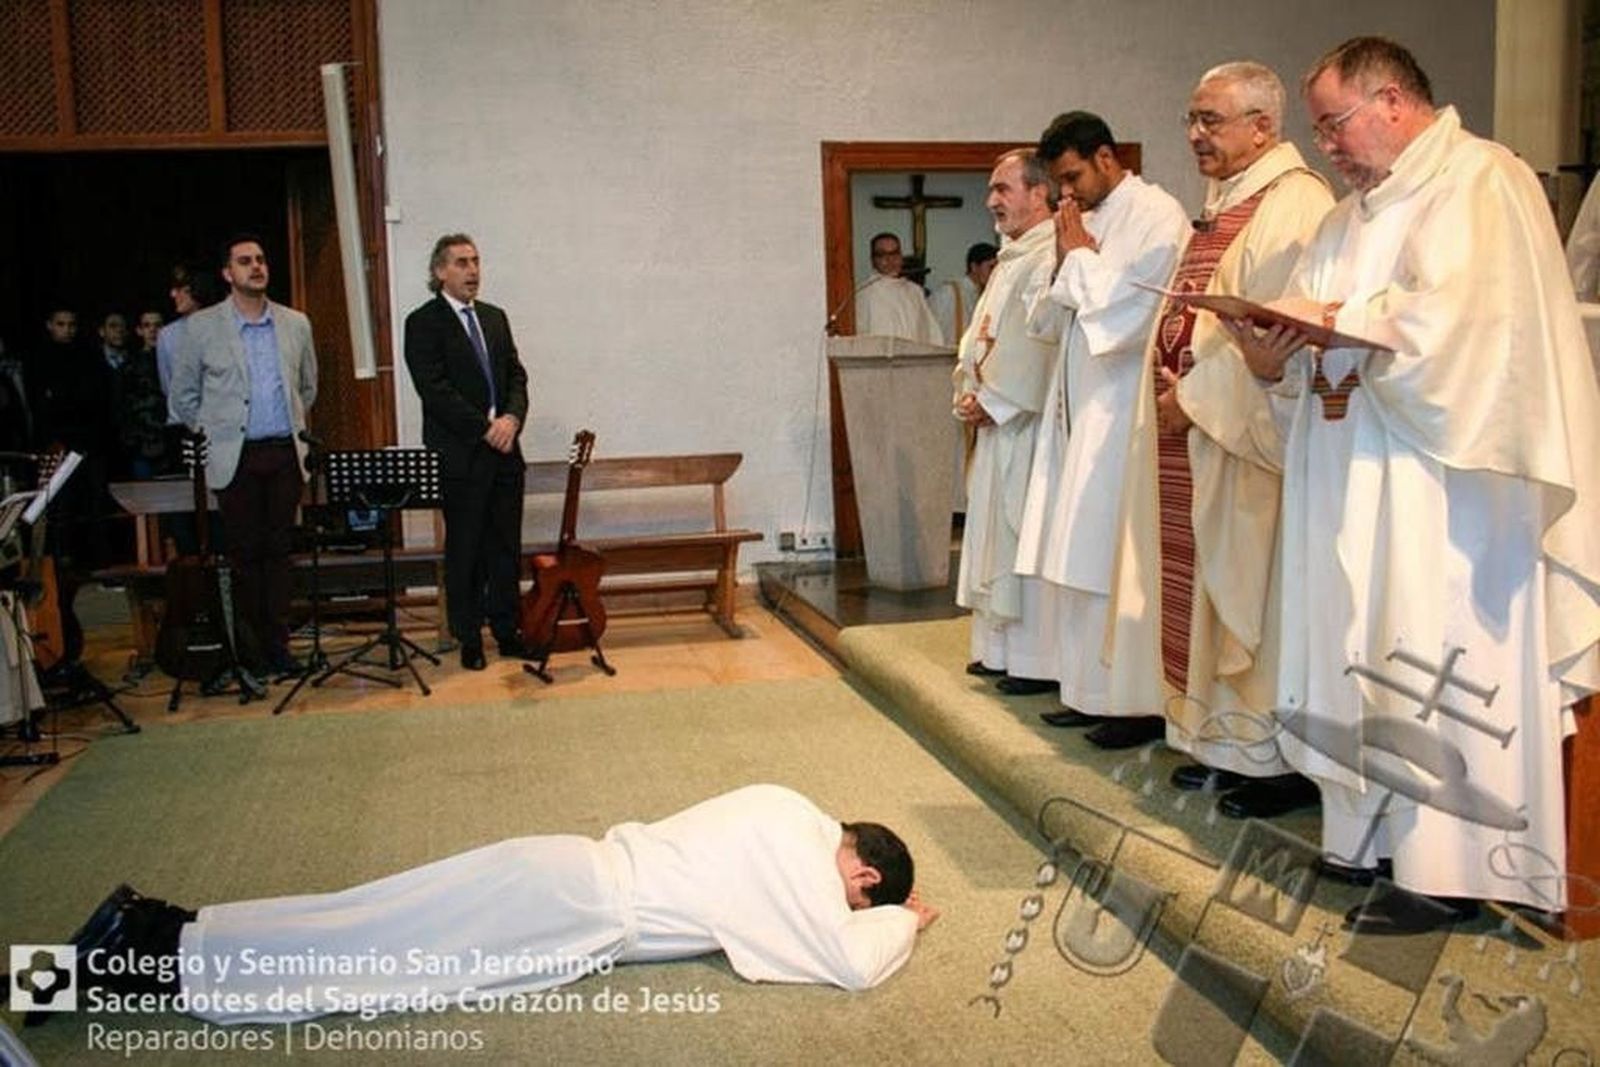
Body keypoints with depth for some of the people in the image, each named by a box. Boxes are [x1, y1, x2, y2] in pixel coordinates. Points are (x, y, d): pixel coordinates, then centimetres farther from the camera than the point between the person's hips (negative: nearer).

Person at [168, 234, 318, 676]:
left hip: (285, 453, 2)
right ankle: (252, 645, 10)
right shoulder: (200, 328, -1)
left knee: (279, 550, 6)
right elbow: (182, 397, 6)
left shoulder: (295, 324, 7)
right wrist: (214, 436, 6)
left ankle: (277, 642, 13)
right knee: (245, 553, 2)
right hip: (236, 458, -2)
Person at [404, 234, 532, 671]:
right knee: (464, 550, 4)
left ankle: (506, 631, 19)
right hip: (460, 455, -5)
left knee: (506, 548, 9)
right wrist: (485, 428, -17)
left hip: (504, 452, 6)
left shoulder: (495, 317, 14)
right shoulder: (423, 323, -5)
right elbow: (435, 389, -14)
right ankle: (469, 638, 15)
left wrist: (512, 417, -8)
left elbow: (516, 374, 12)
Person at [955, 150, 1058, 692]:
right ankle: (1001, 648, 21)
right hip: (995, 421, 10)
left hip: (1026, 422, -10)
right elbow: (979, 335, 18)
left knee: (1025, 531, -5)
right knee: (996, 530, 13)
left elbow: (1034, 341, -21)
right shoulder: (1010, 259, 19)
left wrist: (991, 400, -15)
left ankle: (1037, 659, 3)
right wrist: (968, 393, 3)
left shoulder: (1049, 256, -13)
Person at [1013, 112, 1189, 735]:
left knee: (1116, 558, -7)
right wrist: (1064, 262, 0)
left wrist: (1082, 258, -7)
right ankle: (1090, 690, 16)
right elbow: (1044, 322, 16)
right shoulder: (1083, 223, 17)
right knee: (1075, 559, 8)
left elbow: (1135, 314, -18)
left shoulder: (1158, 217, -7)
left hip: (1123, 415, -8)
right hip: (1077, 411, 8)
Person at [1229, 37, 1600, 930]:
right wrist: (1277, 356, -5)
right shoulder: (1357, 213, 20)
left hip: (1441, 488, -8)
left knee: (1435, 664, -5)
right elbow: (1319, 338, 16)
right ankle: (1373, 836, 19)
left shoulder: (1480, 180, -6)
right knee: (1363, 654, 9)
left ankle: (1448, 868, 3)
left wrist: (1336, 321, -15)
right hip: (1356, 486, 8)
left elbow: (1463, 318, -21)